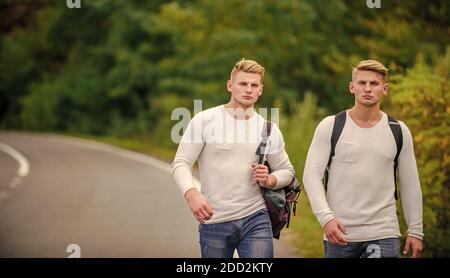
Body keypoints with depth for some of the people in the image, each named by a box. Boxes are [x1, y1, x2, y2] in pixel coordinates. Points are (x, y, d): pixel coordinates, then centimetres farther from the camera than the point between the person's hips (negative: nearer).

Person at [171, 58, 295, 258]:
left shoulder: (269, 129, 7)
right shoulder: (204, 120, -2)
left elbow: (286, 170, 17)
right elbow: (181, 163, -6)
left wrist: (268, 181, -6)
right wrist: (192, 195, -26)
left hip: (255, 220, 2)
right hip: (214, 222, -1)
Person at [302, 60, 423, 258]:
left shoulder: (398, 131, 6)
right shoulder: (330, 127, 0)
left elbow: (410, 184, 11)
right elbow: (312, 174, -5)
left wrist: (415, 231, 9)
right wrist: (325, 217, -18)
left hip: (384, 234, 1)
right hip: (340, 232, -1)